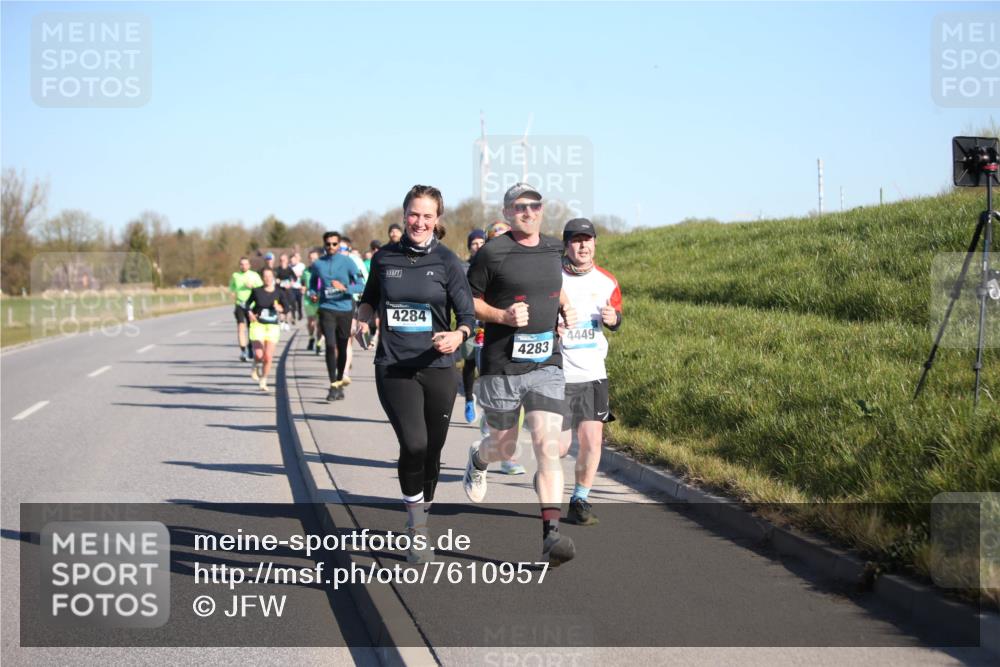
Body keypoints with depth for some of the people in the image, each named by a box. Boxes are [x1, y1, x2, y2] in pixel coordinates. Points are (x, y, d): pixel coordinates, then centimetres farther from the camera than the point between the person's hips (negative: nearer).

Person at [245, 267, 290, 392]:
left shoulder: (279, 293, -1)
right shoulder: (257, 291, 1)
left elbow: (286, 307, -7)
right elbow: (248, 303, 14)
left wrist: (279, 308, -29)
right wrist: (250, 313, -4)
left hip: (273, 326, 1)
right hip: (258, 325, -1)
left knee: (268, 357, -3)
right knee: (259, 354, -18)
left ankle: (263, 381, 16)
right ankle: (256, 367, 17)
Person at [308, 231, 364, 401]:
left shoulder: (347, 262, -2)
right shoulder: (317, 264, 5)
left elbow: (360, 286, -5)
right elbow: (313, 284, 19)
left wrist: (344, 288, -21)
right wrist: (313, 294, -2)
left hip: (345, 309, 0)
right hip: (327, 309, 0)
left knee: (342, 348, 9)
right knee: (330, 345, -15)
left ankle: (339, 381, 28)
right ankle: (333, 386, -15)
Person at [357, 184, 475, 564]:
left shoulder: (447, 262, -1)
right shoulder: (385, 258, 4)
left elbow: (468, 317, -3)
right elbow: (369, 298, 21)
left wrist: (458, 336, -25)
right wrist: (363, 321, -1)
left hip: (438, 368, 1)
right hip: (393, 369, 0)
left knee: (432, 451, 8)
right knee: (414, 444, -18)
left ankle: (420, 522, 32)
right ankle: (416, 527, -1)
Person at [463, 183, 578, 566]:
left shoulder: (553, 249, 9)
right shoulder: (491, 253, -7)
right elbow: (469, 301, -1)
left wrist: (565, 308, 10)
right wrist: (503, 315, -17)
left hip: (546, 365, 3)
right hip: (501, 366, -3)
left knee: (548, 445, -12)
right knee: (504, 448, 12)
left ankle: (551, 535, -16)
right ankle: (477, 460, 51)